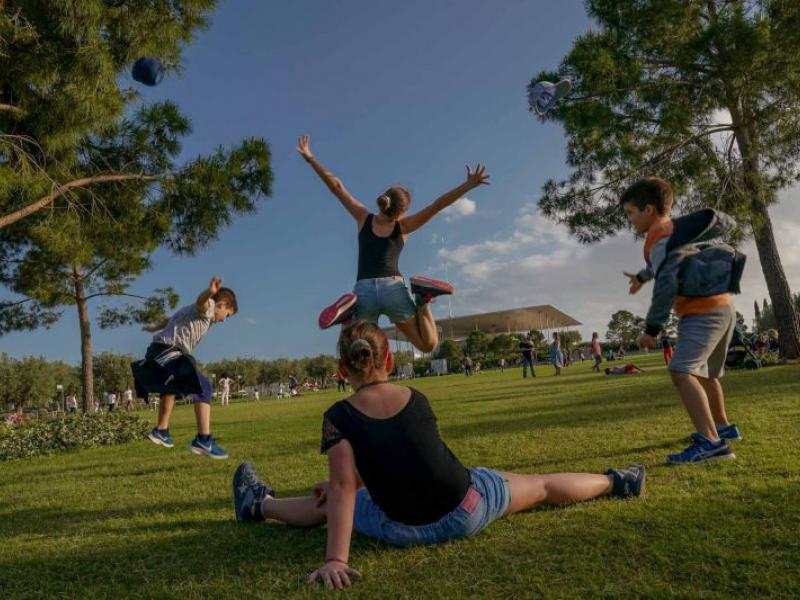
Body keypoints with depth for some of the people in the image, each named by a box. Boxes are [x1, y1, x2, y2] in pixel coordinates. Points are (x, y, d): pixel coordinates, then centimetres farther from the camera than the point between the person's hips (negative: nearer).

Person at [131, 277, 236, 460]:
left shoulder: (194, 311, 25)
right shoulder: (207, 309, -5)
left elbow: (172, 319, 44)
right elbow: (201, 301, -32)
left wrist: (156, 327, 63)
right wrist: (210, 292, -56)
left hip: (157, 352, 11)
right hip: (168, 353, -11)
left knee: (170, 388, 34)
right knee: (203, 388, -17)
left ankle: (161, 431, 51)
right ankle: (204, 440, -28)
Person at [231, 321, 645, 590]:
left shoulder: (338, 418, -14)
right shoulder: (417, 399, -2)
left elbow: (343, 488, -21)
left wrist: (335, 559, -24)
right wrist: (339, 484, 18)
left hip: (405, 531, -1)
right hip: (468, 508, 2)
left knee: (326, 506, 22)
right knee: (542, 485, 24)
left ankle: (259, 505, 42)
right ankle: (615, 481, 43)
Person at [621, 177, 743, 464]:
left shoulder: (659, 237, -15)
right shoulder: (679, 227, 15)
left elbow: (666, 283, -25)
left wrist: (652, 328, -24)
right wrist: (642, 276, 47)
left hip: (703, 313, -10)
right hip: (722, 308, 10)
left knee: (681, 371, -24)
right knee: (705, 373, 26)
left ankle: (711, 442, -35)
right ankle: (723, 427, 43)